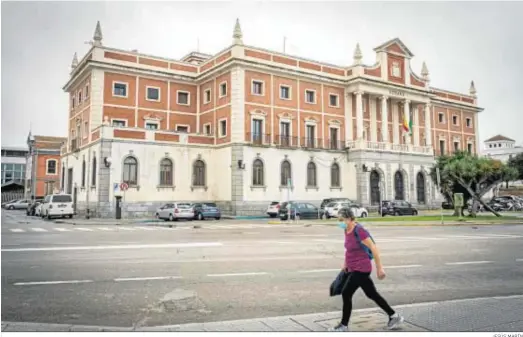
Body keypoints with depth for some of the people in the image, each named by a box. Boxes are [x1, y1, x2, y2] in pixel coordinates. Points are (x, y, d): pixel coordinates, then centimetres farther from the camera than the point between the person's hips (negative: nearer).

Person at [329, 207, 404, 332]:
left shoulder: (359, 231, -21)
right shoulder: (347, 230, 4)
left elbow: (373, 248, -19)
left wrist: (379, 268, -16)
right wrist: (345, 263, 20)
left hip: (361, 269, -9)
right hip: (354, 269, 9)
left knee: (346, 294, -6)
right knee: (372, 294, 17)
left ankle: (344, 325, 8)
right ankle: (394, 316, 31)